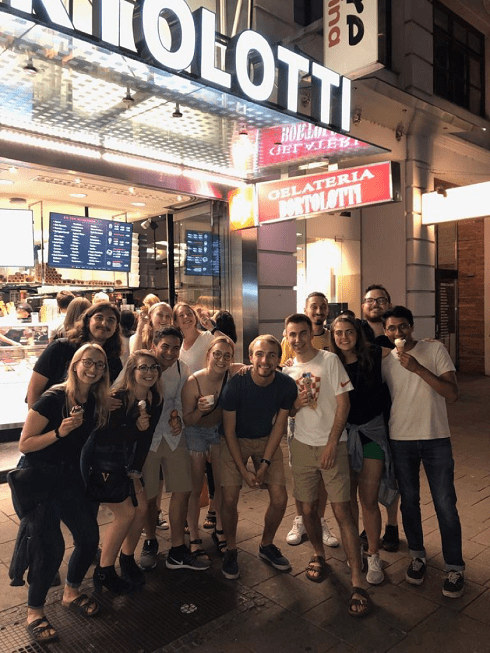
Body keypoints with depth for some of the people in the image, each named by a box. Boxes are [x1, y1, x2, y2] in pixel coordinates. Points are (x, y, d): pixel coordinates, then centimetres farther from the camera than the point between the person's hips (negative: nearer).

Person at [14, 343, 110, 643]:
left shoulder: (97, 402, -1)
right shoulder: (54, 398, -20)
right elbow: (24, 444, -18)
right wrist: (59, 432, -31)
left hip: (71, 477, 6)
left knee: (89, 537, 7)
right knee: (51, 546, -9)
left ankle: (72, 593, 34)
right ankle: (34, 612, 17)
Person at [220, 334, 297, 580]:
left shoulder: (287, 386, -18)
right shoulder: (235, 385, -25)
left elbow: (279, 425, -7)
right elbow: (229, 430, -16)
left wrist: (265, 463, -12)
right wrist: (243, 470, -17)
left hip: (267, 440, 3)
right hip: (236, 441, -2)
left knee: (279, 499, -3)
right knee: (229, 498, -11)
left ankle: (266, 545, 24)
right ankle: (231, 551, 15)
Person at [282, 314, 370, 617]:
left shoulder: (330, 360, -6)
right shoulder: (288, 369, 8)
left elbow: (344, 403, -8)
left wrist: (331, 443, -12)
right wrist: (296, 404, -10)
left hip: (332, 445, -4)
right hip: (302, 445, 4)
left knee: (342, 510, -6)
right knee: (308, 508, 11)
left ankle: (358, 582, 2)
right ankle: (319, 555, 37)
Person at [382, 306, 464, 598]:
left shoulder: (435, 349, -6)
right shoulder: (386, 363, 3)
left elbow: (452, 393, -15)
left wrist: (417, 368, -24)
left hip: (436, 439, -2)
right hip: (401, 441, 3)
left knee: (445, 505, 1)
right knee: (409, 500, 13)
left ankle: (455, 567, 19)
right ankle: (418, 556, 33)